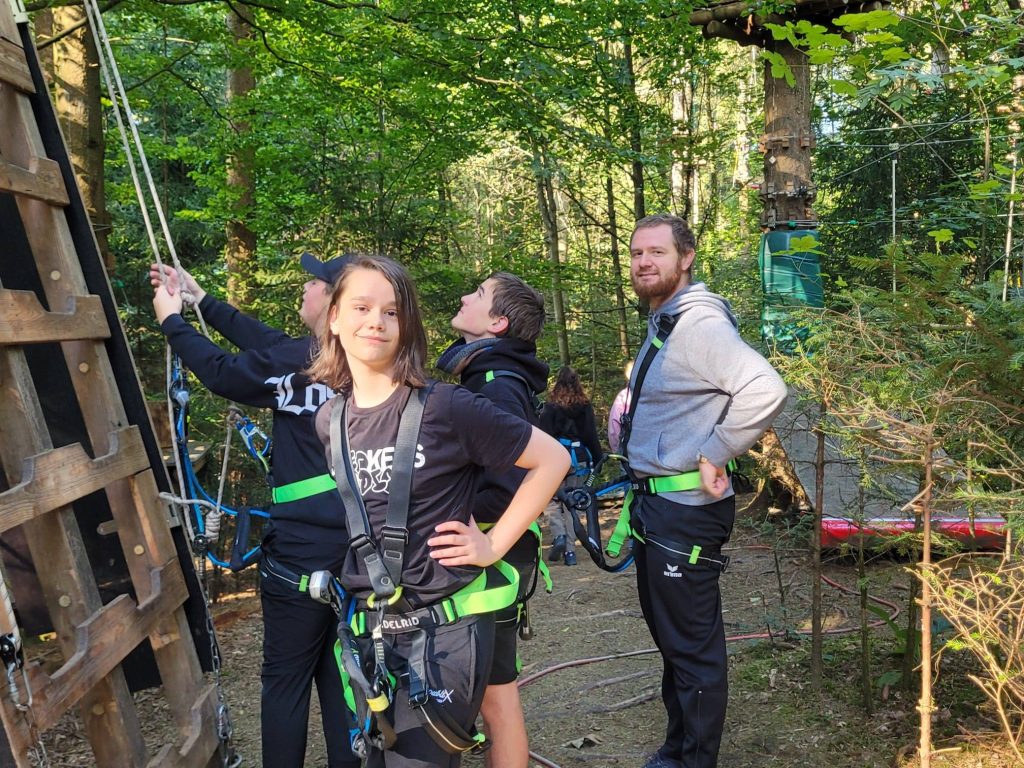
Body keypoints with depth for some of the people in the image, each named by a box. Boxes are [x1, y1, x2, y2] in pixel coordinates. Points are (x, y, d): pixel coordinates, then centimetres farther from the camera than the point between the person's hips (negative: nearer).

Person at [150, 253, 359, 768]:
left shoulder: (302, 360, -15)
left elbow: (223, 373, -3)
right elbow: (269, 343, 14)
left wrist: (171, 319, 13)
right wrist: (198, 296, 20)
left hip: (303, 551, -7)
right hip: (355, 546, 7)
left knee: (285, 680, 8)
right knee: (338, 673, 18)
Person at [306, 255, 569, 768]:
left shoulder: (446, 407, -14)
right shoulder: (328, 422, 2)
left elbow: (552, 459, -8)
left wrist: (494, 544, -10)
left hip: (445, 627, -5)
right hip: (370, 629, 6)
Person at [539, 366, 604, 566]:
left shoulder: (551, 407, -5)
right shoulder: (585, 407, 4)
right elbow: (592, 436, 4)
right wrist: (598, 460, 10)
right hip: (579, 462, 3)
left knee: (550, 501, 10)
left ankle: (558, 535, -13)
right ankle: (570, 550, 9)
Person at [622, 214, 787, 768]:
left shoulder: (698, 322, -18)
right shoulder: (663, 322, 14)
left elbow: (765, 390, -32)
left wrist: (715, 453, -23)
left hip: (685, 510, -11)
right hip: (655, 502, 11)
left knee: (691, 643, 2)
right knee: (667, 630, 21)